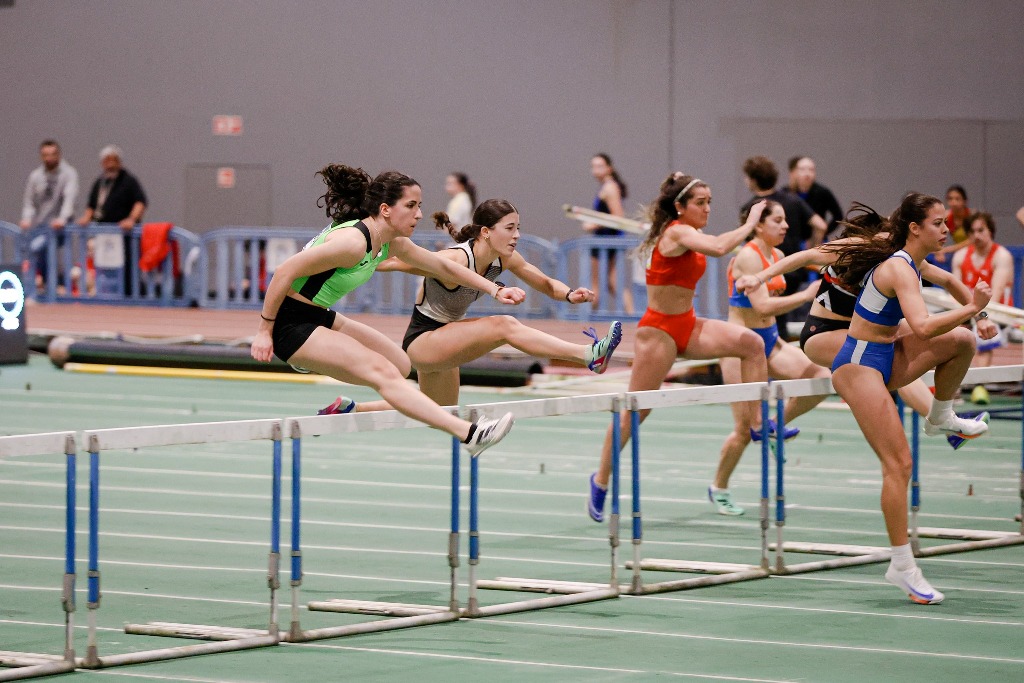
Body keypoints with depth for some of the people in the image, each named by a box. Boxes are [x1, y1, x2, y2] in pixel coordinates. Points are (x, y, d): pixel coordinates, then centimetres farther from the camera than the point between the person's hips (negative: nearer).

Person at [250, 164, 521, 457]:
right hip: (291, 325, -10)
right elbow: (285, 272, -24)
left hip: (319, 318, 10)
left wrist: (495, 290, 14)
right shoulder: (354, 241, -25)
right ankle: (469, 435, -29)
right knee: (384, 374, -21)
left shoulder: (393, 243, 3)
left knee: (400, 364, 12)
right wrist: (264, 331, -19)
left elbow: (442, 266, 18)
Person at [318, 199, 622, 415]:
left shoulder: (506, 259, -7)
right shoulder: (454, 260, -29)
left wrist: (569, 294, -18)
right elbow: (394, 261, -24)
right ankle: (590, 355, -38)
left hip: (444, 340, 9)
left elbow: (547, 284, 3)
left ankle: (347, 408, 34)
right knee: (503, 326, -30)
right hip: (422, 340, -9)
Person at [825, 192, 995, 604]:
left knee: (961, 340, -8)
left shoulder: (913, 264, 8)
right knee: (898, 463, -13)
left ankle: (941, 417, 14)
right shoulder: (899, 268, -21)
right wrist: (971, 308, -30)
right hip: (858, 365, -9)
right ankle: (901, 566, -9)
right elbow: (923, 327, -36)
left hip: (886, 358, 9)